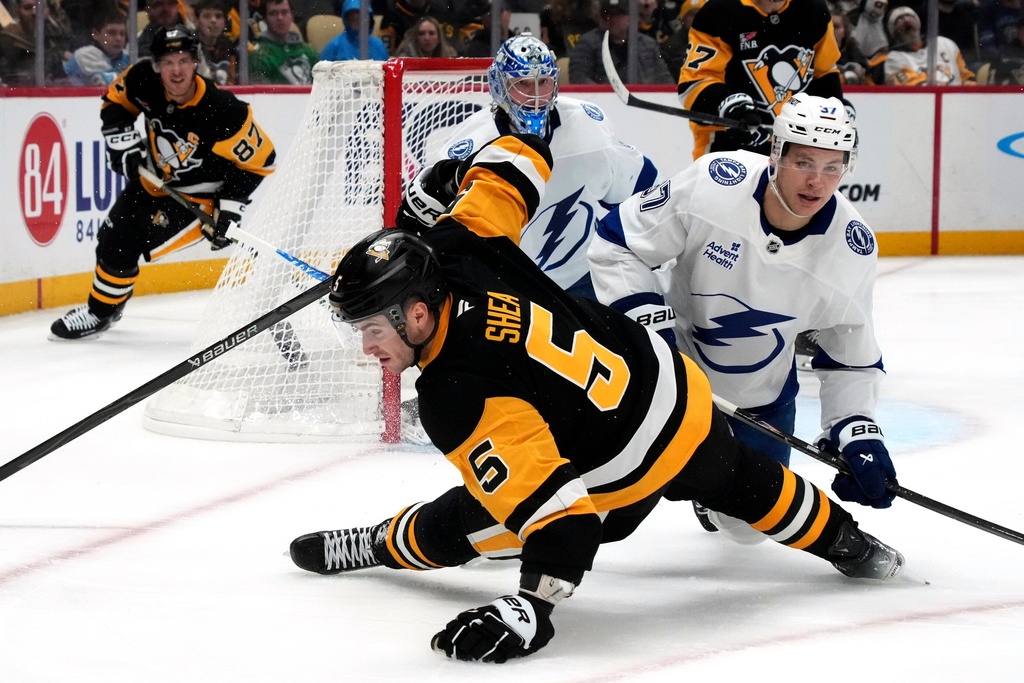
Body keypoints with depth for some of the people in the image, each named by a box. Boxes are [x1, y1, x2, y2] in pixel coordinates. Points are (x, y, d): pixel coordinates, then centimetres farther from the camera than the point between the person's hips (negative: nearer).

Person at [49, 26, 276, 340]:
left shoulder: (223, 112, -33)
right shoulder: (143, 80, -20)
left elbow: (258, 160, -22)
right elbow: (115, 101, 3)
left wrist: (229, 207, -23)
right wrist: (123, 141, -10)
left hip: (196, 193, -6)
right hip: (154, 179, 6)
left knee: (124, 245, -13)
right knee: (111, 237, 10)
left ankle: (103, 312, 12)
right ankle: (100, 310, 37)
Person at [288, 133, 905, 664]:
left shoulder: (456, 403, -36)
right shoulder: (456, 246, -19)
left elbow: (550, 499, -39)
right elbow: (517, 160, -3)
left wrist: (535, 603, -38)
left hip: (626, 471, -7)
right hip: (679, 388, 7)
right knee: (745, 483, 36)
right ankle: (842, 541, 56)